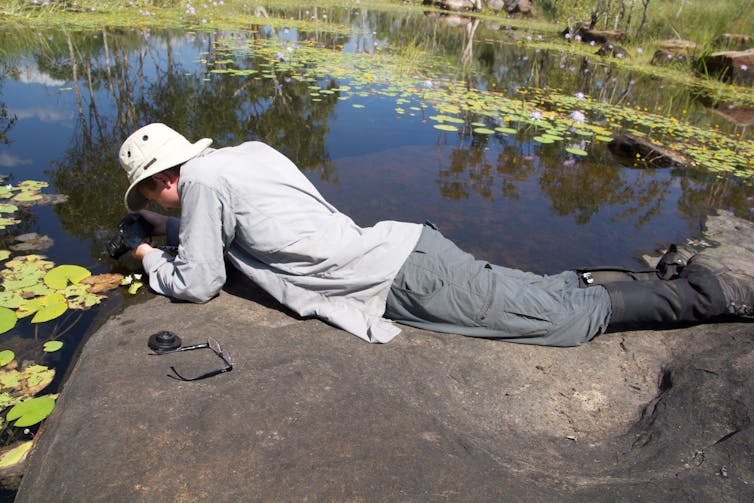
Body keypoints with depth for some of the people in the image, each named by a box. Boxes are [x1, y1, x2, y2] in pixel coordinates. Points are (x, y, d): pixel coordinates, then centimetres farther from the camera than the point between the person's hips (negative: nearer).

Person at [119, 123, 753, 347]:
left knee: (567, 319, 0)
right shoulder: (247, 151, 18)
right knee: (539, 299, 18)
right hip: (405, 245, 8)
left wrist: (153, 259, 20)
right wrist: (169, 228, 37)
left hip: (405, 282, -8)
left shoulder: (202, 178, -5)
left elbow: (199, 283, 2)